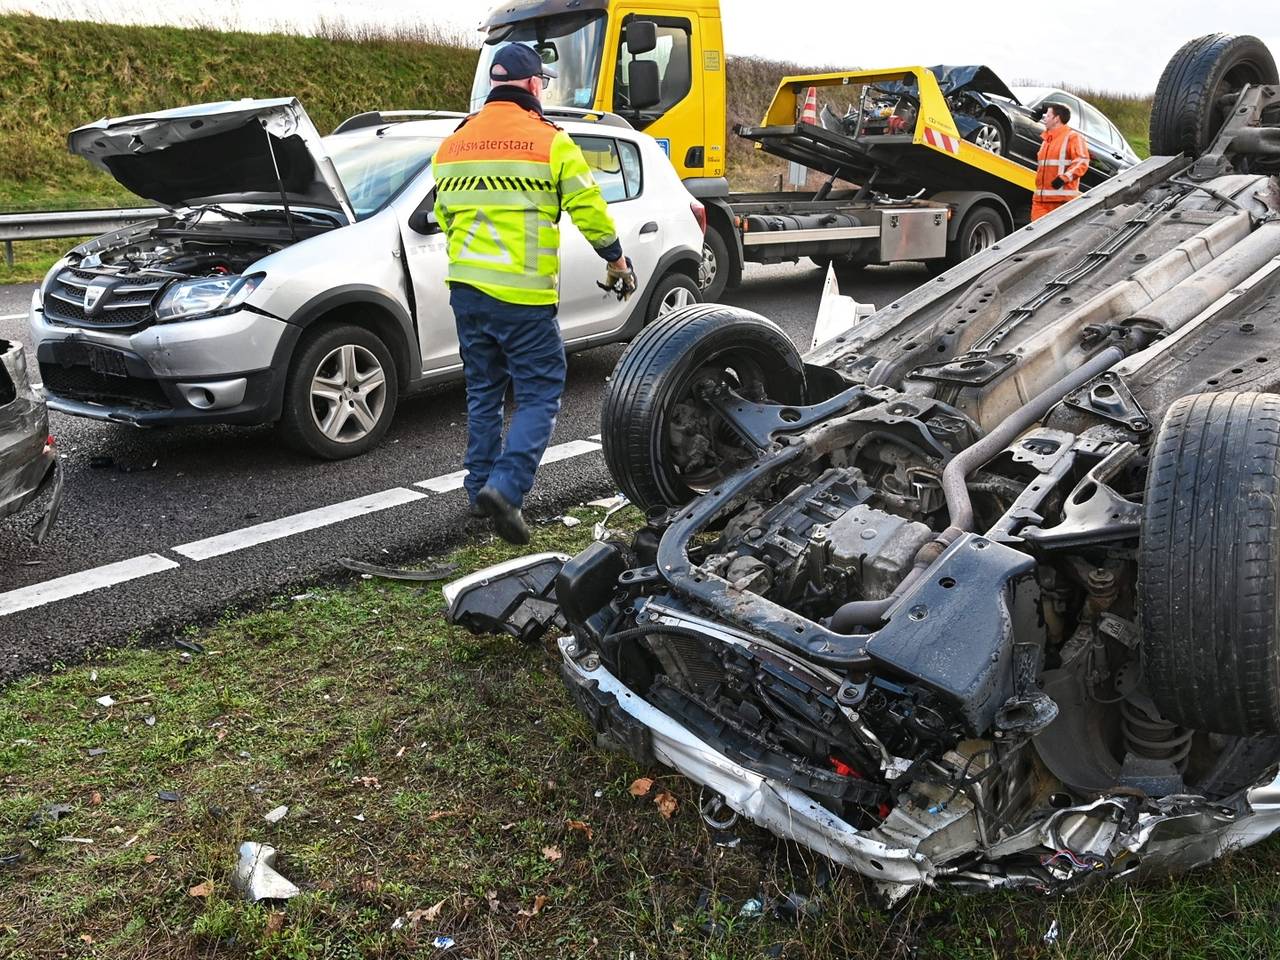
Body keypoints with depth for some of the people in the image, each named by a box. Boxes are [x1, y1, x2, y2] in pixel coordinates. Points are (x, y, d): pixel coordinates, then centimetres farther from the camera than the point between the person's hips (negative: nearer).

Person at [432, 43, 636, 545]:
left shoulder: (452, 145, 12)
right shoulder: (550, 141, -5)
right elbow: (588, 208, -4)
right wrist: (616, 258, 10)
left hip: (466, 289, 6)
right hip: (523, 297, -6)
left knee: (483, 393, 18)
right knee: (538, 397, 1)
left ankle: (480, 488, 23)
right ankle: (506, 487, -15)